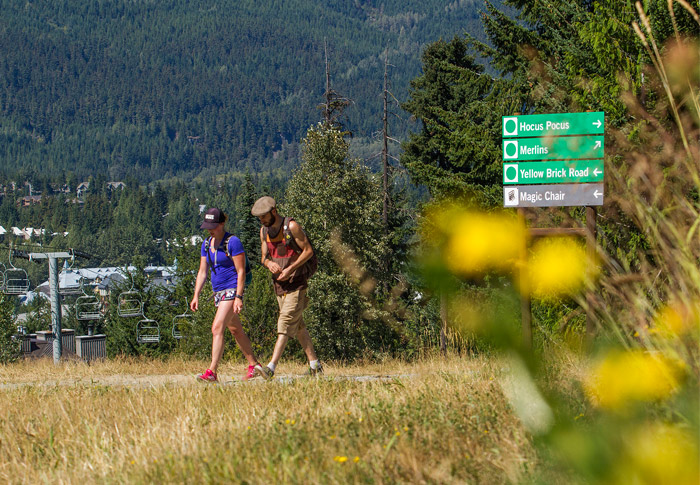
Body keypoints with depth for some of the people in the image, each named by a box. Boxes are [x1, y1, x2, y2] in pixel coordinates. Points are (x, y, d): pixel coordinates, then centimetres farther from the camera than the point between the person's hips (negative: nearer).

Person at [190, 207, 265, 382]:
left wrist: (238, 297, -20)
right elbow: (202, 272, 14)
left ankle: (211, 372, -25)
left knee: (217, 328, -19)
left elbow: (241, 271, -14)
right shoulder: (207, 244, 9)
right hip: (218, 291, 9)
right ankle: (254, 365, 28)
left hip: (232, 289, -9)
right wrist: (196, 296, 5)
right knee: (236, 330, 16)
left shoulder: (232, 242, -13)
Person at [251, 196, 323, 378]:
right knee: (298, 326, 12)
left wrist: (291, 269, -21)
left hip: (296, 283, -8)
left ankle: (271, 367, -25)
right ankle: (315, 365, 20)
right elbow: (264, 257, 13)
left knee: (285, 323, -15)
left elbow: (308, 251, -12)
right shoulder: (264, 231, 8)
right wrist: (269, 263, -12)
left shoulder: (291, 226, -13)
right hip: (279, 285, 8)